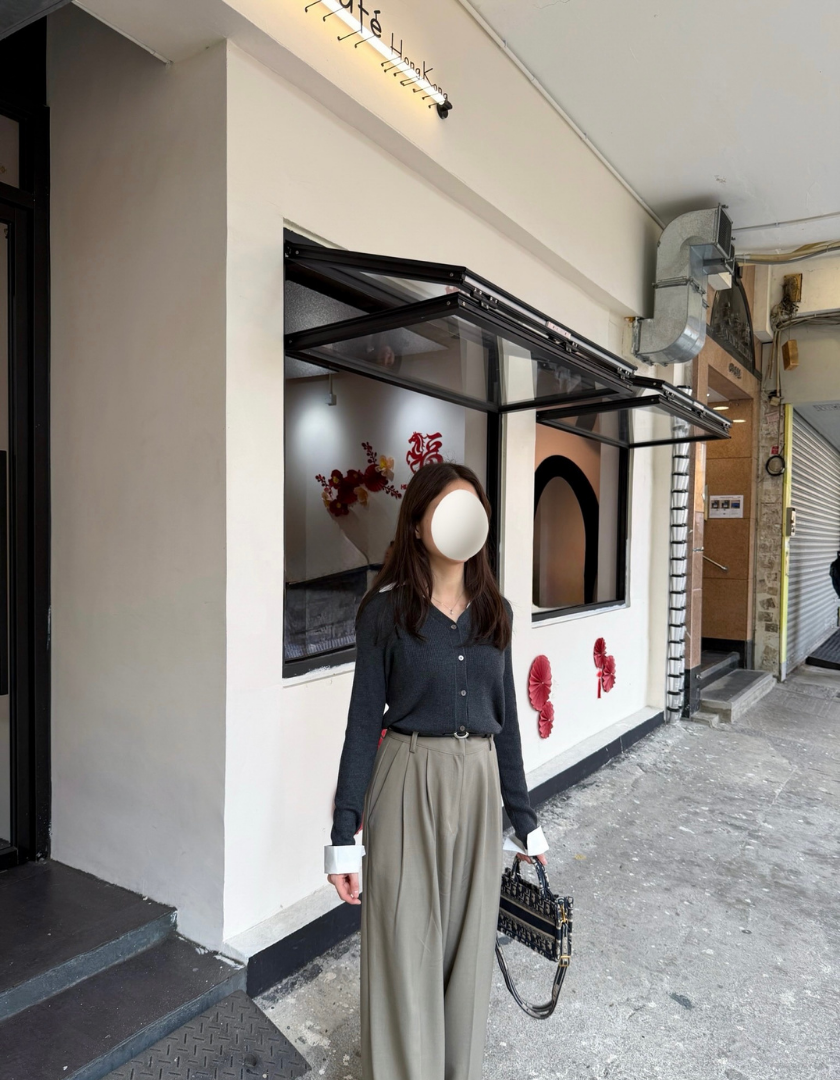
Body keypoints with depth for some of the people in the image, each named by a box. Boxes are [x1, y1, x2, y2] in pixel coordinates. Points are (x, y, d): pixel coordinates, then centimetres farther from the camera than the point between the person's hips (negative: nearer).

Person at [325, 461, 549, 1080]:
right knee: (405, 947, 9)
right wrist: (344, 833, -8)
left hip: (479, 784, 4)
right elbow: (364, 719, -7)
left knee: (469, 944, 17)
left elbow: (504, 717, 10)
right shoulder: (387, 609, -8)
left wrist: (524, 818, 13)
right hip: (409, 782, -4)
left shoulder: (494, 610, 4)